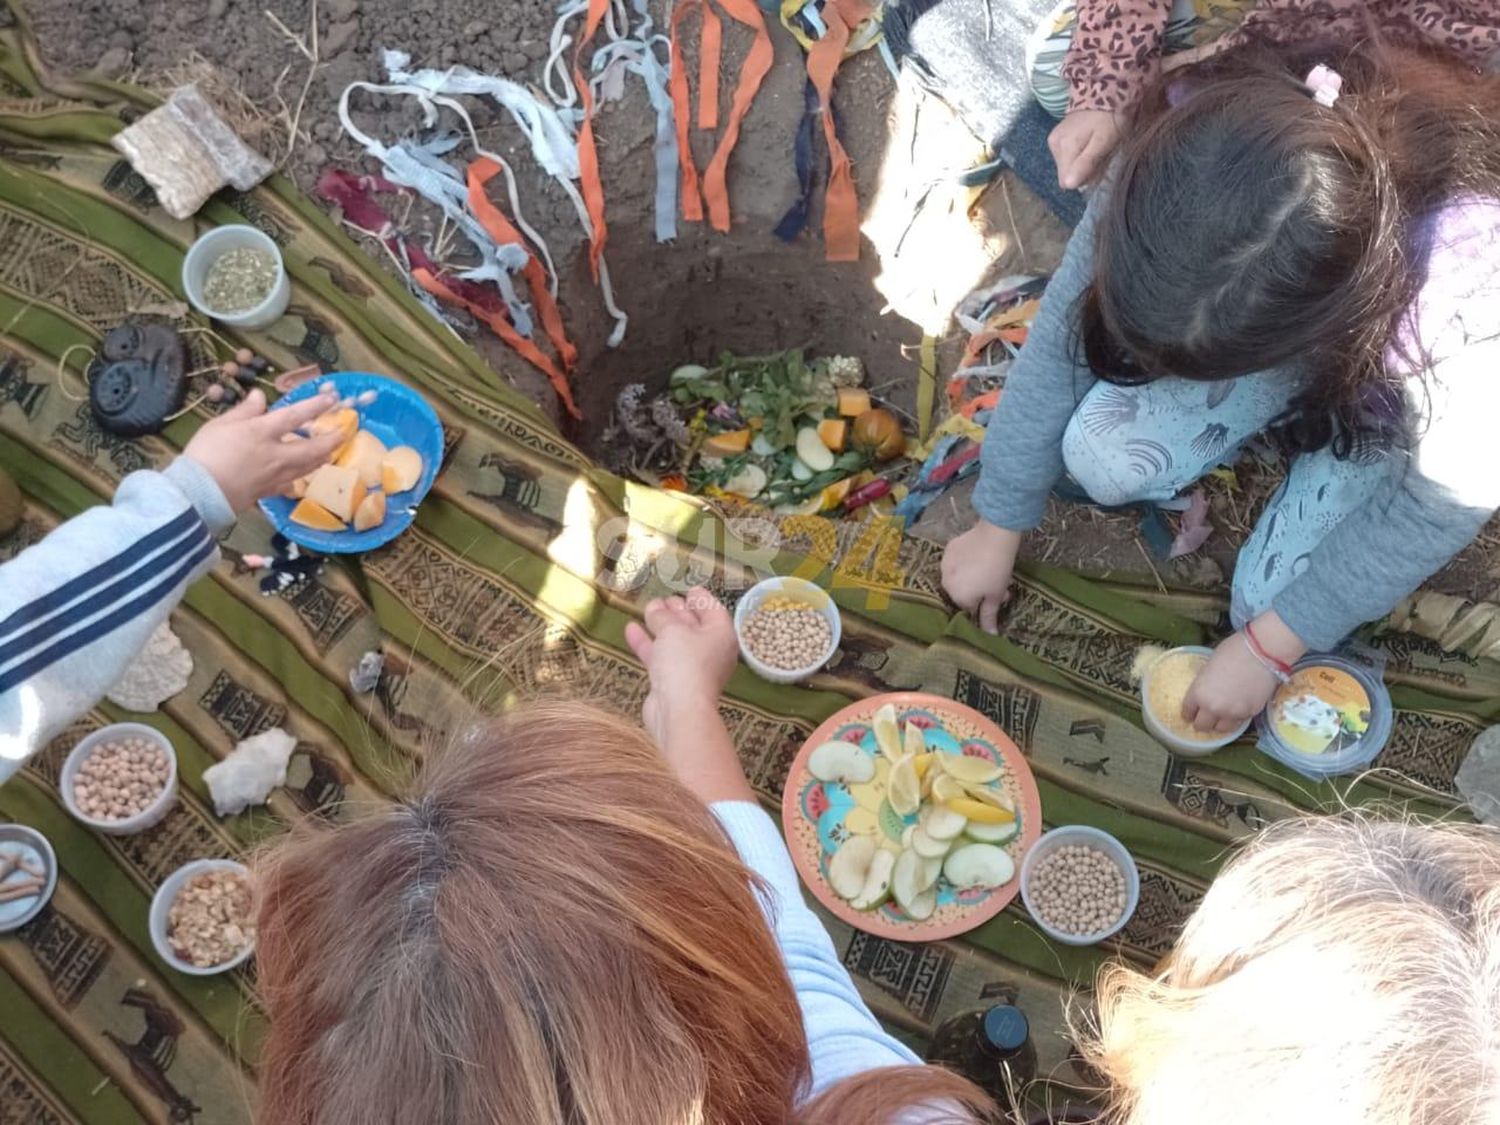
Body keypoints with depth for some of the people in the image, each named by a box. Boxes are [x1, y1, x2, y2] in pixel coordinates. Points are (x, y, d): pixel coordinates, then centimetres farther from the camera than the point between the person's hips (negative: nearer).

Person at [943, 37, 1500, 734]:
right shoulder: (1185, 163, -35)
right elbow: (1064, 333, -21)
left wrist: (1268, 647, -20)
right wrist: (998, 527, -12)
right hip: (1271, 322, 3)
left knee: (1269, 604, -11)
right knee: (1100, 457, -19)